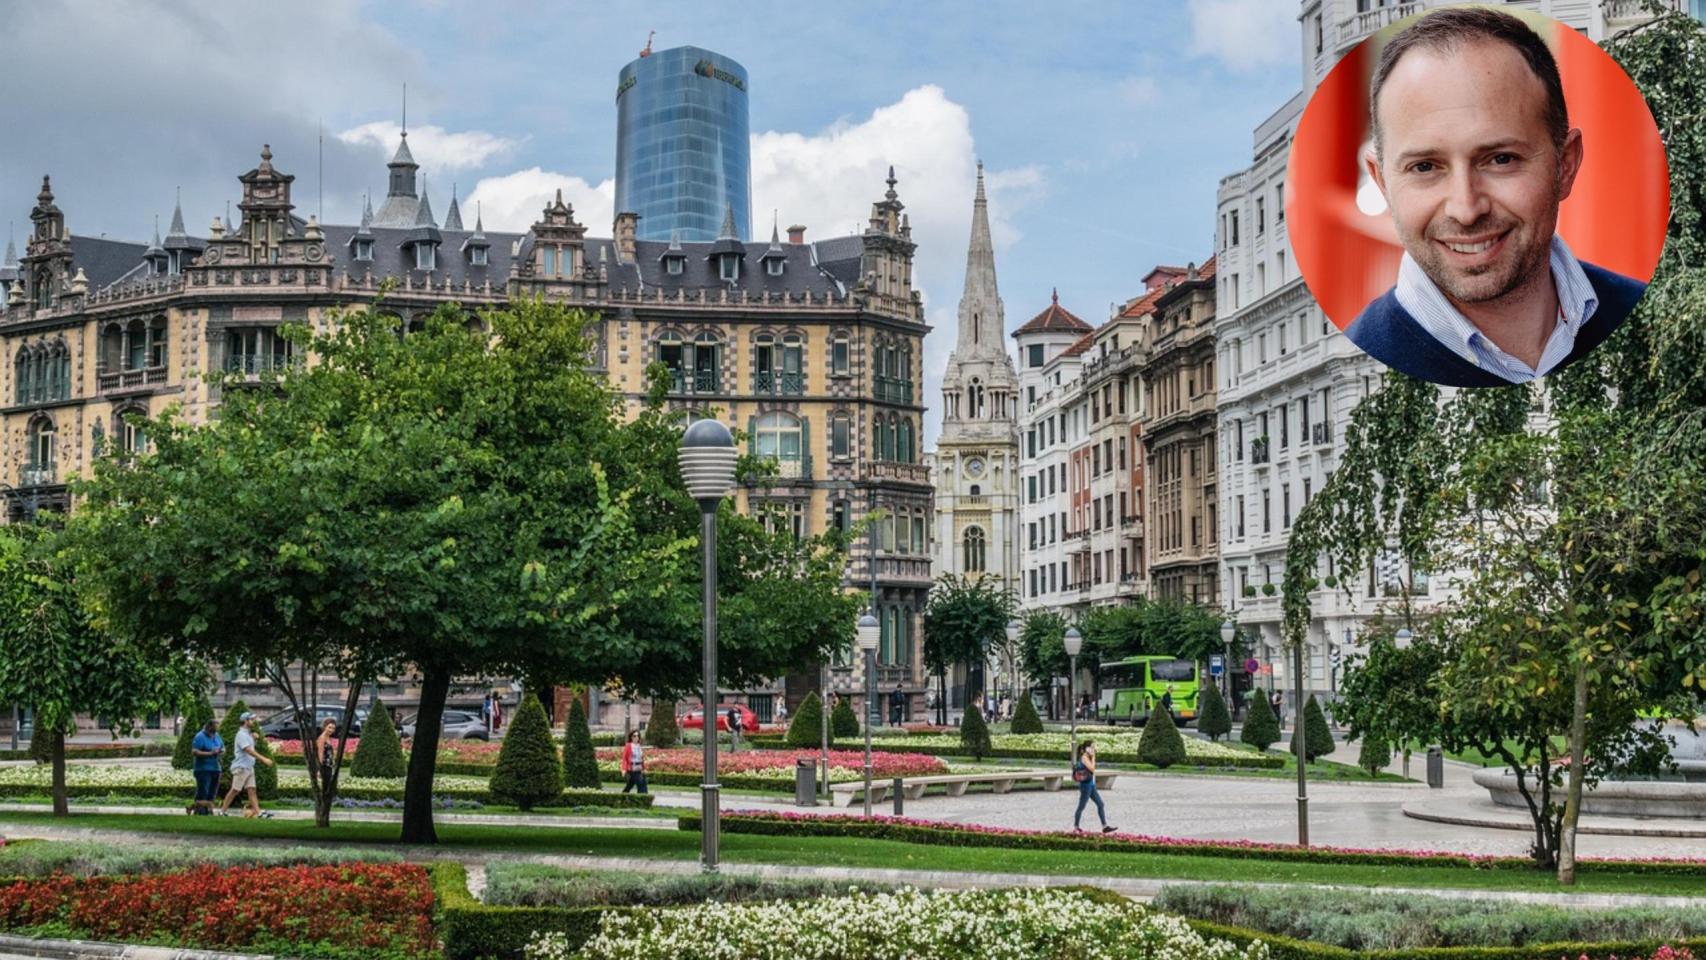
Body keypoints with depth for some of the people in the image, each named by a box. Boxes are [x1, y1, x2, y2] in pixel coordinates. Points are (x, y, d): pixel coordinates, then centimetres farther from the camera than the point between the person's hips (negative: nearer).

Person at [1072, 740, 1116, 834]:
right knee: (1081, 807, 1)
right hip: (1086, 785, -10)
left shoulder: (1088, 758, 13)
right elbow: (1092, 769, -22)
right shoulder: (1084, 758, -15)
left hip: (1091, 785, 10)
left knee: (1100, 804, 5)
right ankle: (1076, 827, 11)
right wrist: (1093, 757, -15)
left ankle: (1104, 827, 6)